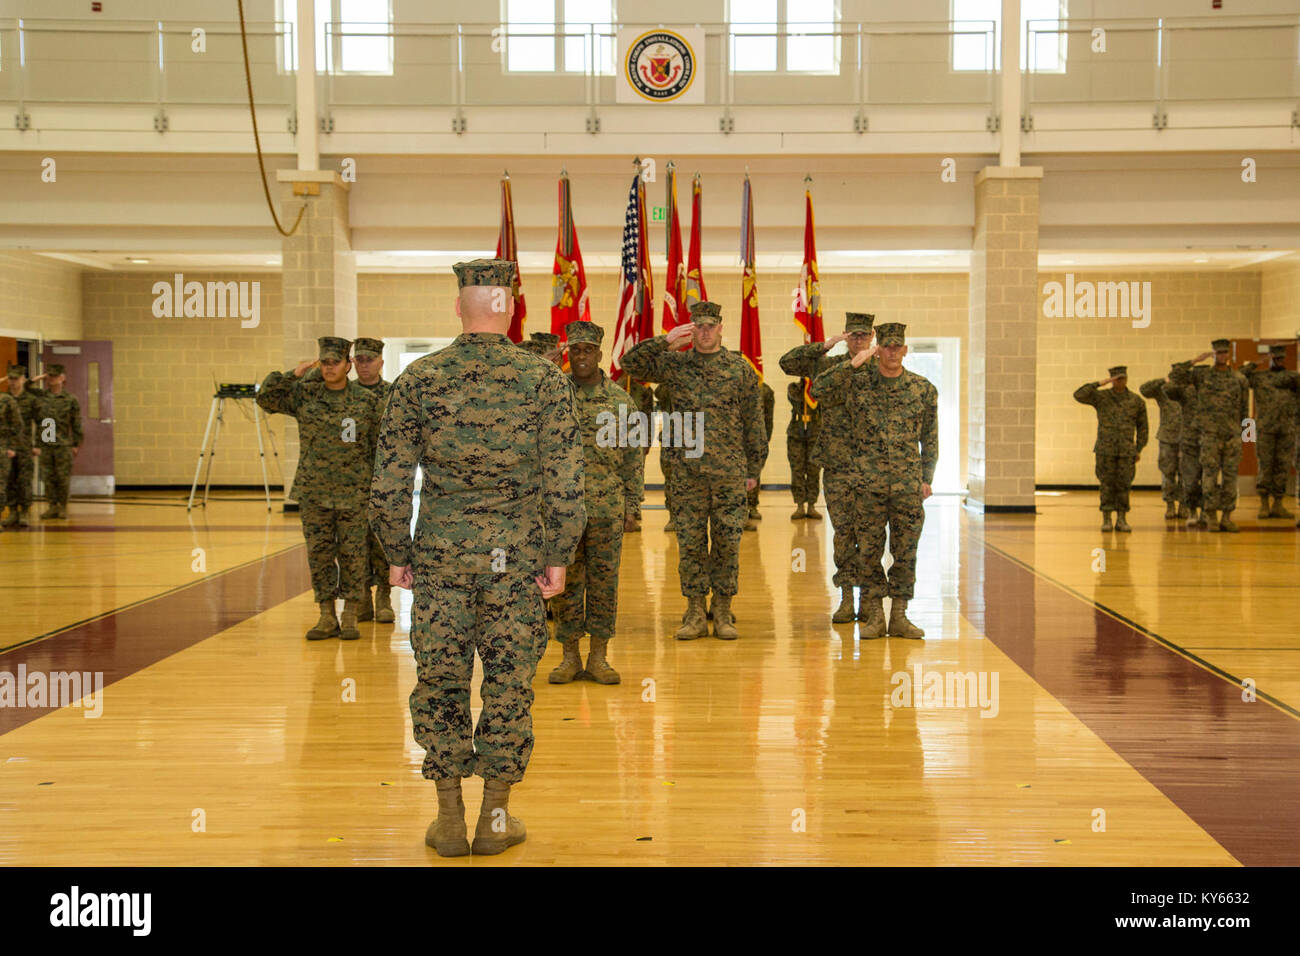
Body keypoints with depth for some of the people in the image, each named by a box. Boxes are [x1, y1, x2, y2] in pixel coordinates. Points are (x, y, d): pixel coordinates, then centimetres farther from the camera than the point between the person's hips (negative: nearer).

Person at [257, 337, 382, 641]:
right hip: (313, 492, 2)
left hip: (354, 491, -2)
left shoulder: (367, 400, 0)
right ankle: (327, 618, 14)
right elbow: (265, 398, -3)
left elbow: (377, 445, 5)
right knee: (319, 553, 5)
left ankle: (350, 618, 11)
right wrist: (293, 374, -11)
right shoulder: (304, 394, 3)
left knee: (353, 554, 1)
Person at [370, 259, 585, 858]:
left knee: (439, 683, 9)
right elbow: (565, 482, -6)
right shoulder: (545, 380, -3)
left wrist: (396, 555, 8)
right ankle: (495, 818, 16)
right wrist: (559, 556, 2)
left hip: (439, 556, 1)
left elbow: (389, 483, -2)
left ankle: (449, 819, 15)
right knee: (509, 685, 9)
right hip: (516, 559, 0)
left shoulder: (419, 379, -2)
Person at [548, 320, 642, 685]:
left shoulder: (620, 400, 5)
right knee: (565, 582, 4)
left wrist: (631, 502, 3)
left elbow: (633, 455, 8)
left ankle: (598, 657, 13)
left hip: (607, 507, 0)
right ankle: (570, 656, 14)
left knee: (604, 580, 4)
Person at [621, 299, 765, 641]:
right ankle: (695, 613, 11)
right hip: (686, 471, 1)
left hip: (730, 473, 0)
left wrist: (753, 469, 6)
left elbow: (753, 422, 8)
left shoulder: (740, 368, 6)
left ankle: (723, 612, 13)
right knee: (690, 542, 3)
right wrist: (665, 340, -10)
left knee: (727, 542, 3)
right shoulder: (675, 364, 6)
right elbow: (630, 363, -1)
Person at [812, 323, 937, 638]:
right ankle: (874, 616, 11)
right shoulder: (858, 381, 2)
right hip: (868, 482, -1)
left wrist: (927, 479, 7)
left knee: (905, 551, 3)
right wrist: (852, 364, -12)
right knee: (869, 550, 2)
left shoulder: (923, 389, 5)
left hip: (908, 483, 1)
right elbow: (817, 389, -9)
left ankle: (899, 616, 12)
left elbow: (929, 438, 11)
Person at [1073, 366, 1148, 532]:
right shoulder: (1101, 397, 2)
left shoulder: (1136, 401, 6)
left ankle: (1121, 520, 8)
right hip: (1105, 450, -1)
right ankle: (1106, 520, 5)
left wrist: (1139, 450, 7)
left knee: (1124, 485, 1)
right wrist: (1100, 383, -16)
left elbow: (1142, 426, 12)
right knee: (1107, 485, 0)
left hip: (1126, 451, 1)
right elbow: (1079, 395, -13)